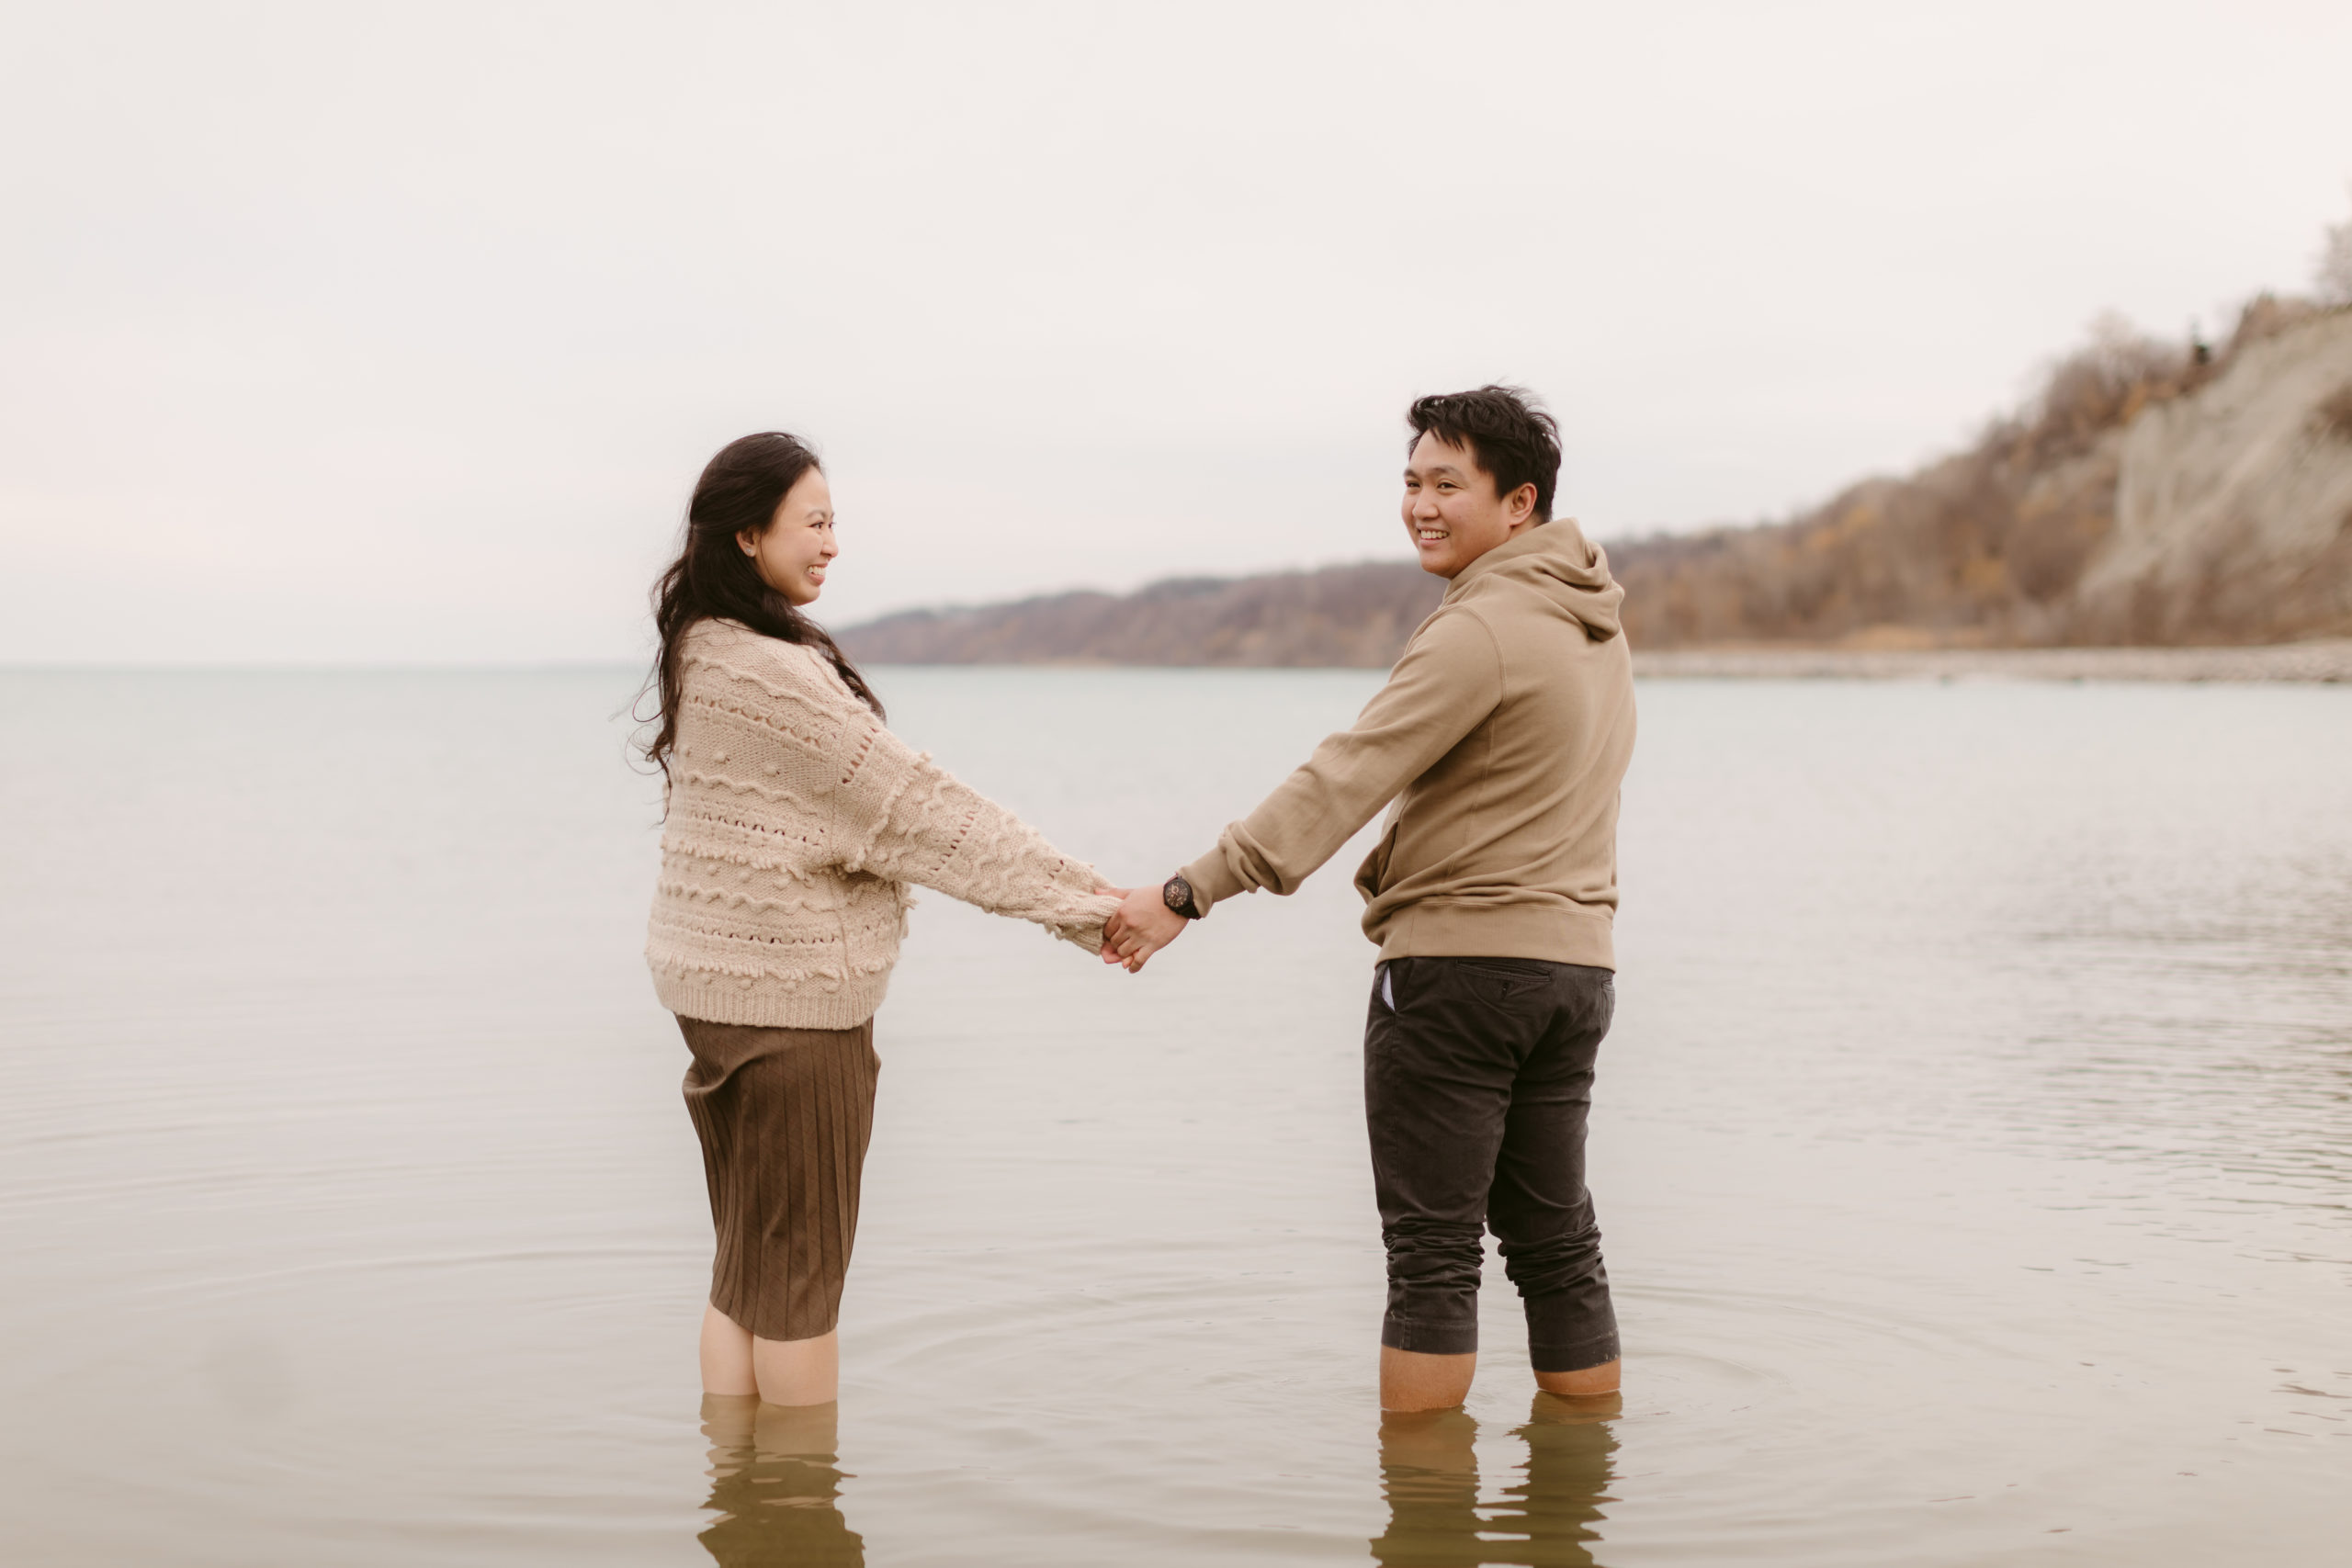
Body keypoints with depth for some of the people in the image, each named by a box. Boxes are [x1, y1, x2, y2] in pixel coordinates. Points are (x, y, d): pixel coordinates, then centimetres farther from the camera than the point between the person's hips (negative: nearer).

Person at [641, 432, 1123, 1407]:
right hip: (788, 991, -10)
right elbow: (911, 808, -18)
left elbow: (860, 807, 8)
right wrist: (1081, 902, -12)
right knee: (798, 1274, 2)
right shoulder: (774, 674, -21)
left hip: (711, 978, 10)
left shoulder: (705, 653, 10)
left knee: (744, 1268, 15)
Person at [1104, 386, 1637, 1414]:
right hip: (1575, 960, 9)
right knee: (1553, 1237, 14)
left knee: (1433, 1251, -2)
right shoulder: (1593, 624, 14)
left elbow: (1346, 779, -22)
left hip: (1458, 964, -9)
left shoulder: (1480, 632, -16)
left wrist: (1191, 893, -23)